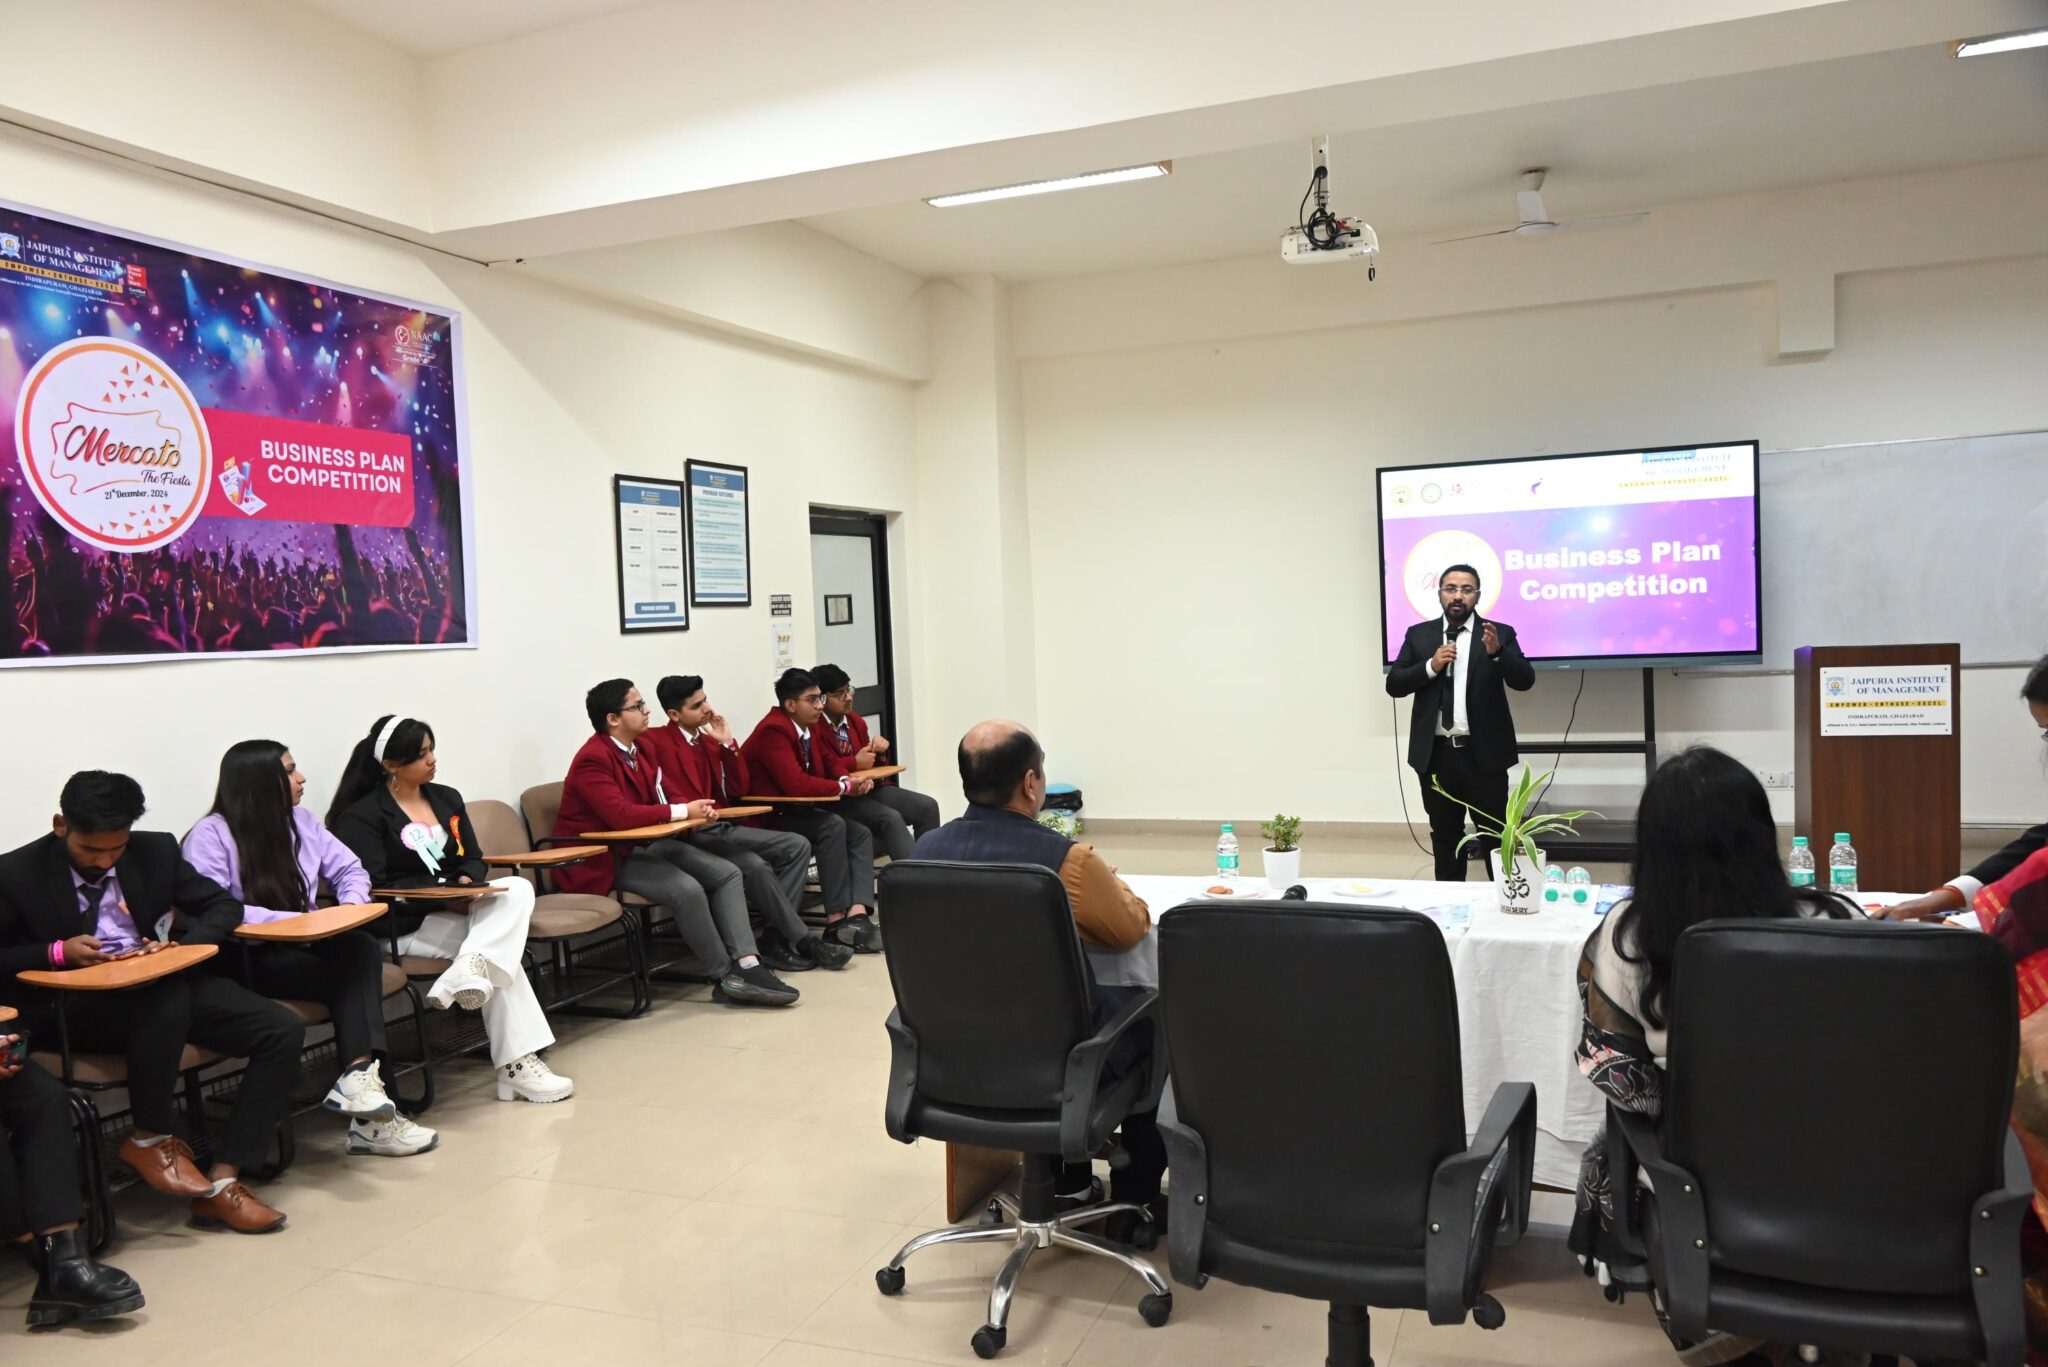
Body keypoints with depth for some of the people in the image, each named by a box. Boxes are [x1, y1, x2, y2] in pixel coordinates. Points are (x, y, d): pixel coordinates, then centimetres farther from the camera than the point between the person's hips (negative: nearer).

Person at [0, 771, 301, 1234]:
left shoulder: (156, 850, 3)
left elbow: (224, 906, 9)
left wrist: (182, 943, -11)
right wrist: (56, 952, -18)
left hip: (166, 984, 5)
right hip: (74, 1008, -4)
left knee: (282, 1030, -17)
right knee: (166, 997, -39)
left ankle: (220, 1183, -18)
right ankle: (152, 1138, -14)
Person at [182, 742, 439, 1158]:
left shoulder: (301, 821, 11)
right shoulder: (210, 835, -9)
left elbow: (351, 870, 14)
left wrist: (351, 905, -9)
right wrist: (294, 920, -26)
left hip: (302, 945, 6)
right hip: (245, 958, -6)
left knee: (361, 948, -28)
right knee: (351, 979, -27)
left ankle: (359, 1076, -38)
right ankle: (364, 1095, -28)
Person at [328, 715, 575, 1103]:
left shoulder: (447, 798, 15)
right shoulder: (362, 816, -5)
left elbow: (473, 860, 14)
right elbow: (374, 888, -14)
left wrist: (467, 882, -11)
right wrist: (446, 890, -21)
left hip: (453, 908, 6)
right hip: (404, 926, -6)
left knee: (518, 889, -25)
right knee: (501, 955, -26)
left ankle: (471, 969, -42)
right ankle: (516, 1063, -29)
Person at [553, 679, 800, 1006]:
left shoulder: (641, 749, 10)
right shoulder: (592, 760, -19)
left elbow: (661, 798, 10)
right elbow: (620, 815, -31)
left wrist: (692, 812, -13)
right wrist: (682, 811, -26)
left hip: (646, 844, 9)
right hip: (605, 859, -9)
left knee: (727, 873, -8)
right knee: (687, 889, -30)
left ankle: (747, 965, -18)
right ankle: (728, 978, -14)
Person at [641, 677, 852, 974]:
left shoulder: (708, 739, 16)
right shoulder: (655, 741, -5)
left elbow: (738, 790, 13)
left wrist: (727, 743, 3)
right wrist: (690, 812, -30)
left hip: (726, 828, 8)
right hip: (693, 835, -8)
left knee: (798, 846, -7)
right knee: (755, 866, -30)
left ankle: (775, 940, -14)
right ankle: (803, 941, -16)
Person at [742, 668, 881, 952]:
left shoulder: (810, 727, 7)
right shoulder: (773, 731, -21)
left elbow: (826, 768, 15)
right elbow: (795, 783, -31)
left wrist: (849, 779, -8)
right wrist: (845, 787, -20)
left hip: (797, 811, 9)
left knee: (860, 833, -7)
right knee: (832, 825, -29)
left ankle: (857, 913, -26)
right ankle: (836, 921, -26)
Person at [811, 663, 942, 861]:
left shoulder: (856, 720, 15)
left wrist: (879, 750, -2)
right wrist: (855, 763, -18)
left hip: (871, 787, 9)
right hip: (839, 798, -9)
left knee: (927, 806, -7)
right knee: (891, 818, -31)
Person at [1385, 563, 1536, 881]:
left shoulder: (1500, 634, 0)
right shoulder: (1418, 635, 6)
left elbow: (1525, 680, -11)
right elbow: (1394, 685, 1)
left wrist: (1496, 652, -28)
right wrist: (1430, 666, -15)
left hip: (1483, 754, -2)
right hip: (1436, 755, 2)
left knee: (1495, 835, 4)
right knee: (1444, 834, 13)